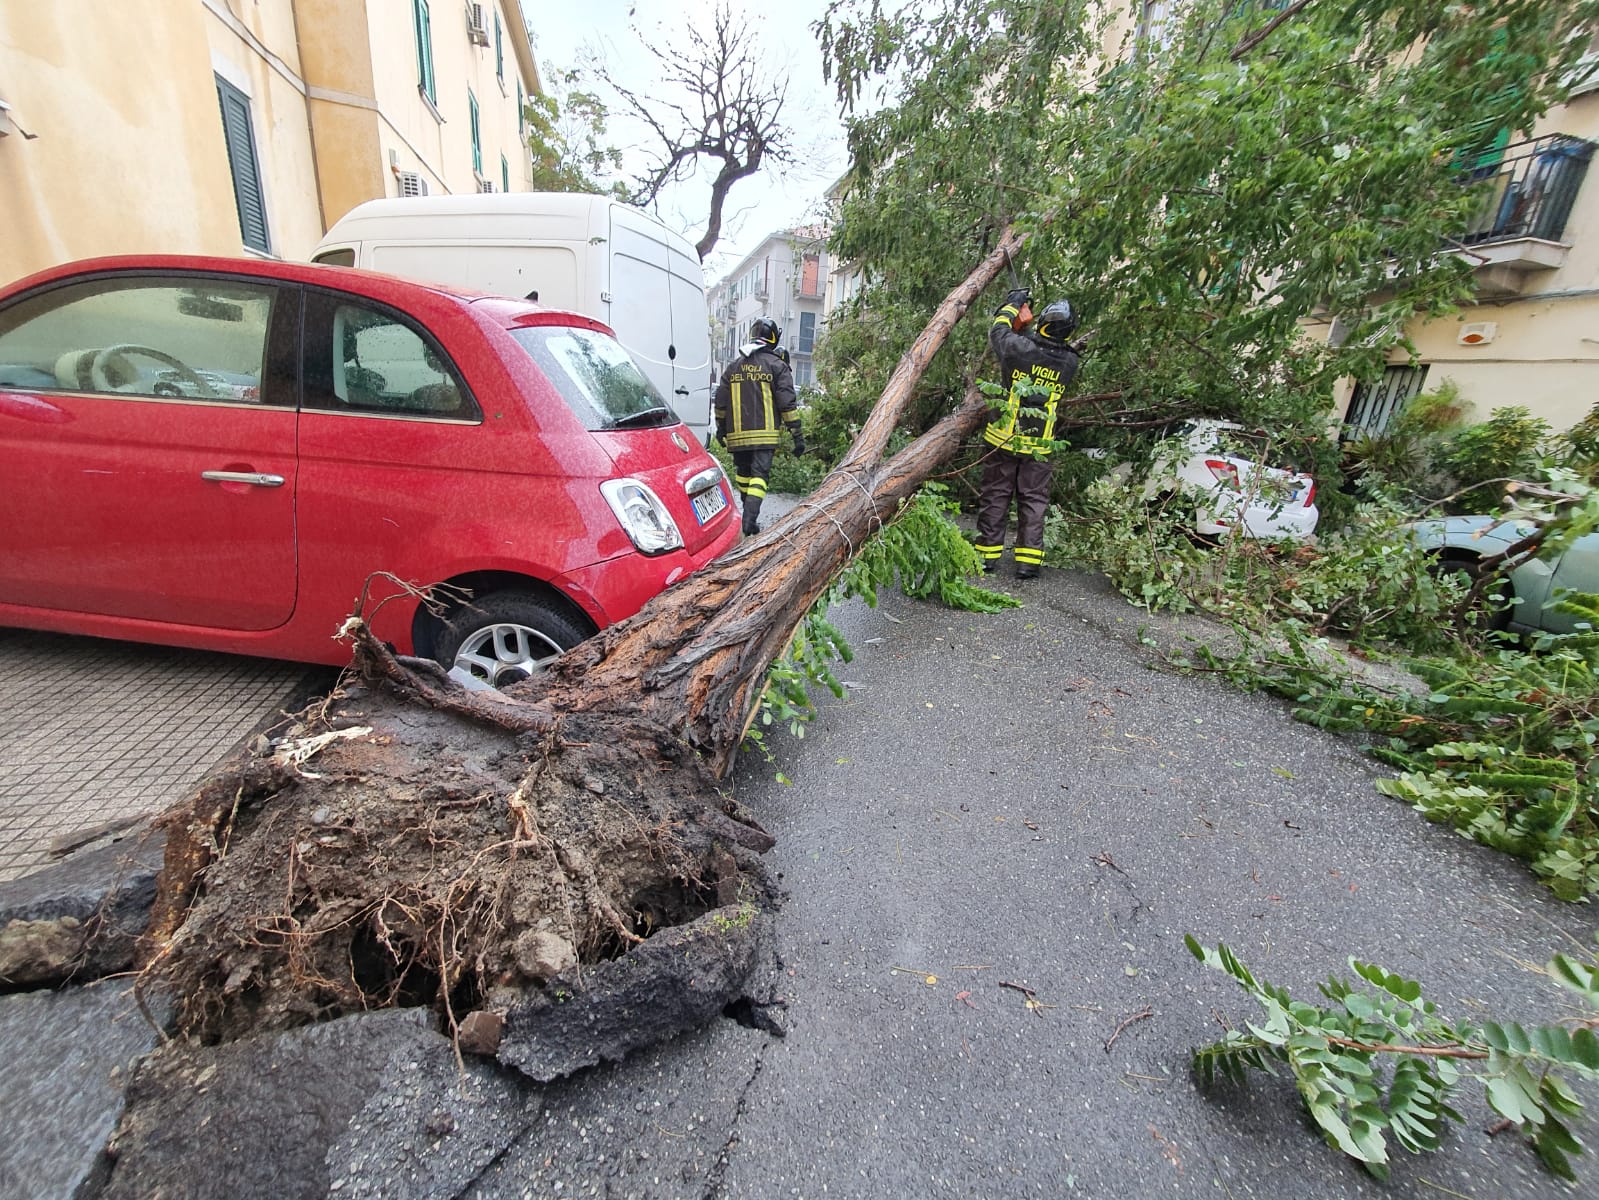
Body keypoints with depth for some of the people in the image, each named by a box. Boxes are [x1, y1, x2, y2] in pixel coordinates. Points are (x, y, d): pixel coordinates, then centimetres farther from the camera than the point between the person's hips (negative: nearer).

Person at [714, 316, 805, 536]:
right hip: (764, 434, -4)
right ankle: (750, 520, -19)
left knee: (743, 474, 16)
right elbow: (788, 404, -6)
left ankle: (749, 516, 25)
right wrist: (797, 435, -2)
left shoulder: (734, 366, 14)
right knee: (759, 475, -6)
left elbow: (721, 402, 16)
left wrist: (721, 428, 27)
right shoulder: (777, 365, 0)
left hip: (737, 434, 4)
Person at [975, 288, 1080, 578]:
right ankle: (1028, 560, 4)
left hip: (1003, 437, -1)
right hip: (1040, 445, 2)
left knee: (995, 495, 8)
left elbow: (998, 331, 6)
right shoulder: (1069, 362, -4)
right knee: (1033, 500, 7)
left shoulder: (1019, 347, -14)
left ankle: (988, 554, 11)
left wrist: (1012, 305, 21)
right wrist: (1031, 326, 20)